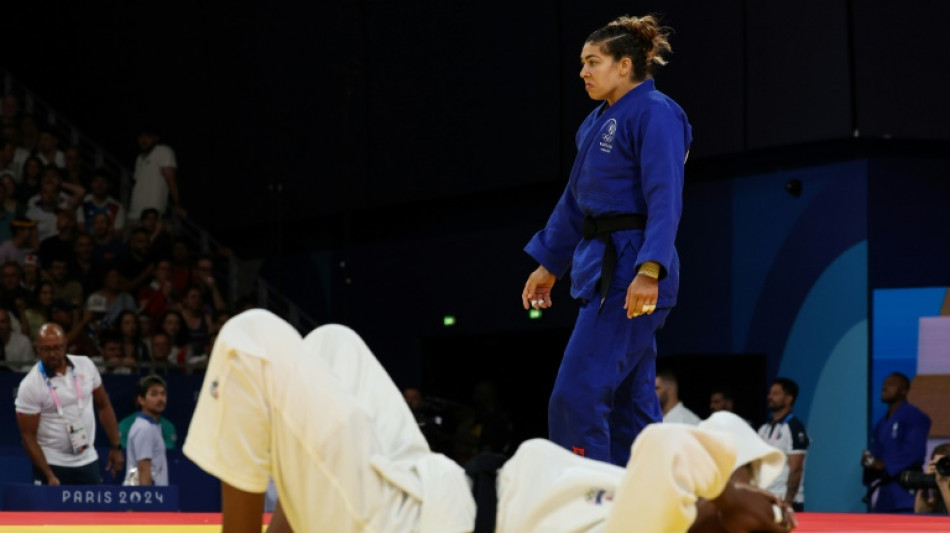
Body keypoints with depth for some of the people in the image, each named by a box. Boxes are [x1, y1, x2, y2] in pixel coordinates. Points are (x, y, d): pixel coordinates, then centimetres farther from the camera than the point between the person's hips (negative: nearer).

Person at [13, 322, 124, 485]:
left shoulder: (85, 365, 1)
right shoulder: (30, 386, -12)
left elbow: (104, 406, 12)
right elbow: (28, 436, -11)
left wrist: (115, 447, 8)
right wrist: (49, 476, -18)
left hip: (88, 460, 4)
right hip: (52, 464, -4)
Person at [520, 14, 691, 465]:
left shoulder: (654, 114, -11)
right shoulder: (597, 123, 17)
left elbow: (665, 201, -20)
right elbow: (574, 201, 25)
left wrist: (649, 272, -30)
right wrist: (548, 266, 27)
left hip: (630, 271, -10)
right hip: (601, 266, 10)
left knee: (577, 395, -13)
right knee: (632, 404, 11)